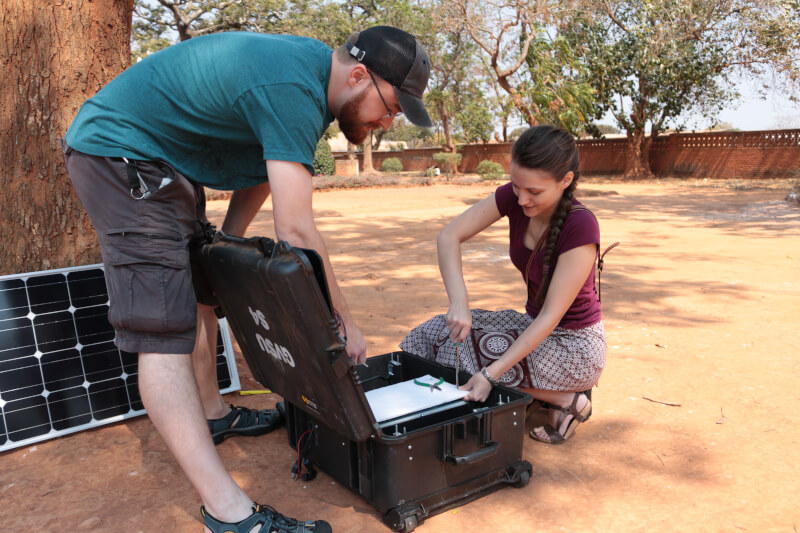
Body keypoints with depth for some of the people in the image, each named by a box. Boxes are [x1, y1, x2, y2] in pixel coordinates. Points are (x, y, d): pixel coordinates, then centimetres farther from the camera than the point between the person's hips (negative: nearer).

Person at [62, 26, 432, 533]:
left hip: (163, 158, 11)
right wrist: (344, 321, -22)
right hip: (122, 152, -11)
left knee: (199, 286, 17)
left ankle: (212, 413, 34)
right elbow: (296, 231, -31)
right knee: (164, 330, -16)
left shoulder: (307, 61, 5)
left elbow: (262, 168, 12)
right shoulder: (293, 89, -27)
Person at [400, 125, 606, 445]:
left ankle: (567, 400, -2)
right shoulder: (514, 197, -12)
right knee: (437, 333, -4)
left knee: (466, 350, -20)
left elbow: (552, 316, -27)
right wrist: (459, 302, -29)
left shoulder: (580, 227, -28)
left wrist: (491, 374, -33)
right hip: (536, 326, 7)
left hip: (575, 344, -7)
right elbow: (449, 237, -14)